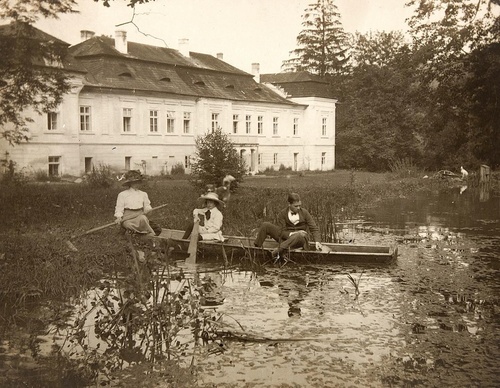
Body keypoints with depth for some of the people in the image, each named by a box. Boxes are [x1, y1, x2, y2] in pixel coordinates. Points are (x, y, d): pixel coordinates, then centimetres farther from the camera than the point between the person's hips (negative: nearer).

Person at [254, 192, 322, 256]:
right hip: (286, 237, 2)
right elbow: (282, 232, -8)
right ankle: (256, 247, -12)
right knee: (265, 225, -14)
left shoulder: (304, 212, -4)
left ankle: (279, 249, -49)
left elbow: (314, 228, -5)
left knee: (300, 236, -43)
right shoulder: (283, 213, -4)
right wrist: (291, 234, -27)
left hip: (301, 238, -2)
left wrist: (317, 241, -21)